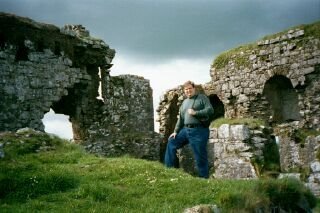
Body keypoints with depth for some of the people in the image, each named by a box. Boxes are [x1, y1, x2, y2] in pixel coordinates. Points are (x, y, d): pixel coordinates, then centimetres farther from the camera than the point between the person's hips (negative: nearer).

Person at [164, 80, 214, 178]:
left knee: (200, 157, -4)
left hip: (199, 131, -7)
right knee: (171, 142, 9)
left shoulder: (202, 98, 1)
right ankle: (169, 168, 17)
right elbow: (180, 119, 19)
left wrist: (195, 113, -17)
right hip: (186, 130, 7)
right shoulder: (184, 102, 19)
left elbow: (210, 110, -11)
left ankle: (204, 178, 7)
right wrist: (176, 131, 12)